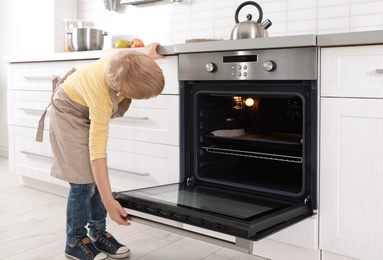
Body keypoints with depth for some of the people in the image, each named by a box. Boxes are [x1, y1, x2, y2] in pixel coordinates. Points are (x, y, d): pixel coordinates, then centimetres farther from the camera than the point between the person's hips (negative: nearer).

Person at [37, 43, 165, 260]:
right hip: (70, 111, -6)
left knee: (97, 177, 4)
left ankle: (97, 234, 18)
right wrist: (109, 202, -38)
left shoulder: (125, 63, -29)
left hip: (88, 107, 7)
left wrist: (149, 56, 5)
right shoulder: (101, 99, -42)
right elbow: (97, 150, -38)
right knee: (84, 180, -11)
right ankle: (75, 242, 8)